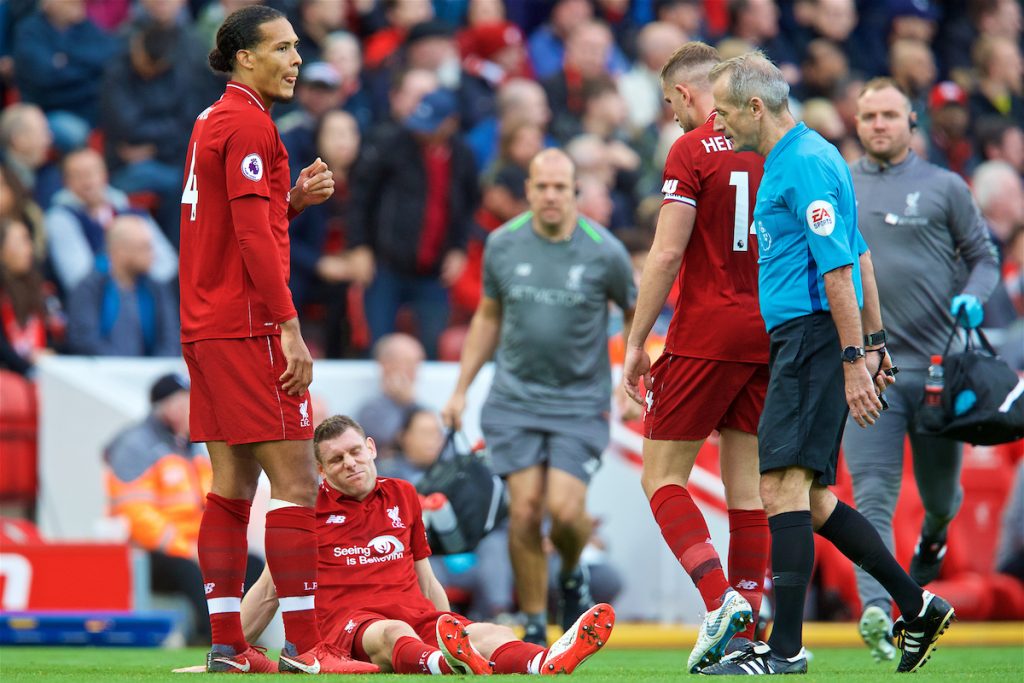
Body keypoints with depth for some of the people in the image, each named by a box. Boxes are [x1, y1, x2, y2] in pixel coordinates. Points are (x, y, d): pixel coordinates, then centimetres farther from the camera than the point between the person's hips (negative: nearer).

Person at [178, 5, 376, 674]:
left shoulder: (214, 121, 18)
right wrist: (289, 328, -19)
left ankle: (228, 644, 8)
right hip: (247, 327, -10)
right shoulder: (249, 124, -12)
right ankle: (304, 645, -12)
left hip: (206, 329, 10)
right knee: (296, 481, -9)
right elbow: (253, 235, -18)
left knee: (231, 485, 9)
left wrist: (294, 198, 8)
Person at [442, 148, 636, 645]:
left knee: (565, 510, -14)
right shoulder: (503, 244, 0)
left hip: (581, 401, -2)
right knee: (524, 512, -9)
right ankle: (534, 626, 5)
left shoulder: (605, 251, -8)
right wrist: (461, 389, 11)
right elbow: (488, 317, 14)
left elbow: (635, 313, 7)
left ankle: (572, 574, 21)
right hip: (514, 398, 2)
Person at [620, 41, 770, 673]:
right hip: (770, 333, 6)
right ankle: (747, 631, 4)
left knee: (662, 478, 2)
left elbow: (668, 254, -12)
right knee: (748, 484, 8)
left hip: (707, 334, -6)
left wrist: (637, 342, -7)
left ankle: (719, 601, -16)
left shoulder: (693, 151, -8)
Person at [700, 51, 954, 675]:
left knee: (784, 485, -15)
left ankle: (786, 648, -18)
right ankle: (918, 608, 16)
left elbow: (840, 268, -19)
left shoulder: (804, 164, -13)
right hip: (800, 340, 11)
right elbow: (857, 257, 25)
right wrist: (874, 342, 25)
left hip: (812, 337, -11)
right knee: (811, 501, 11)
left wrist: (853, 361, -22)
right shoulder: (801, 157, 20)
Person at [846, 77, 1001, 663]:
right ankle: (876, 611, -26)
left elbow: (984, 255, 8)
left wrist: (973, 296, -11)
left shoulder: (943, 187, 6)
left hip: (937, 363, 0)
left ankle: (936, 530, 49)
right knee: (873, 498, -15)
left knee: (939, 491, 12)